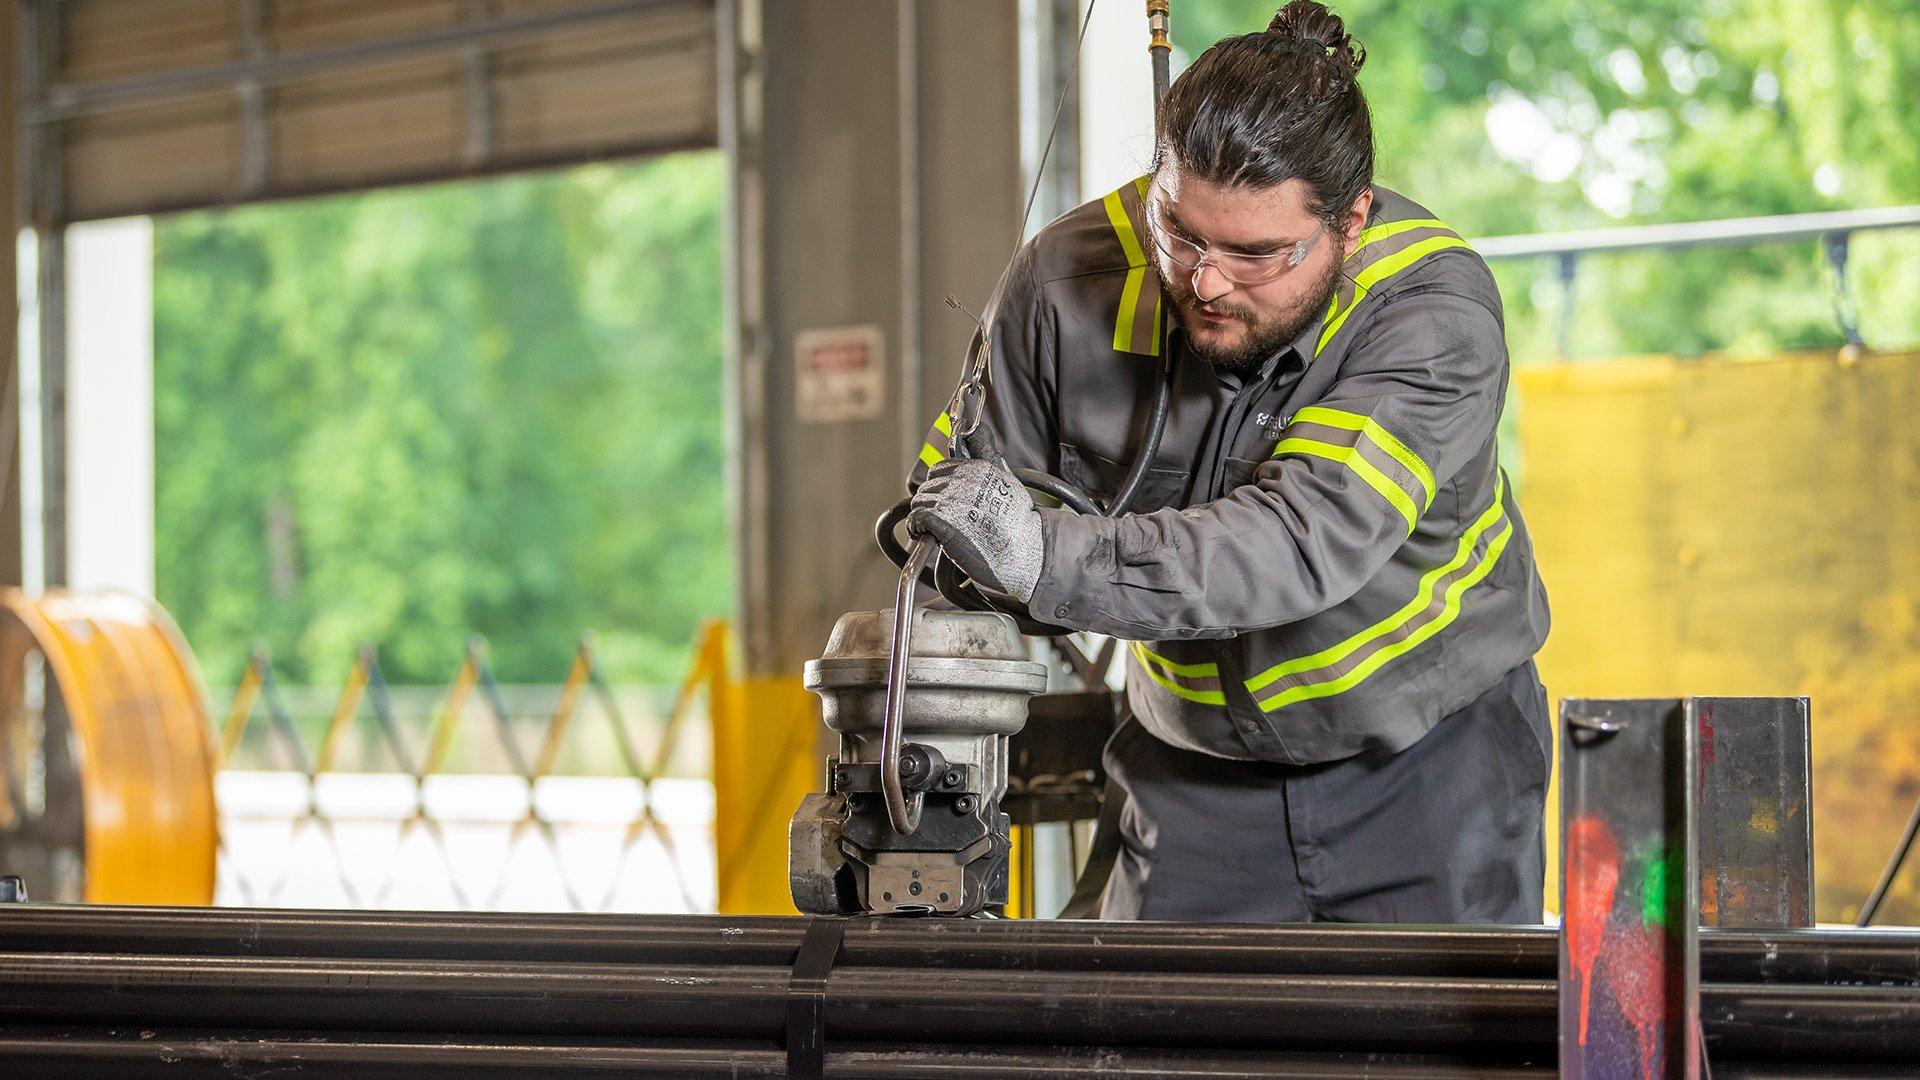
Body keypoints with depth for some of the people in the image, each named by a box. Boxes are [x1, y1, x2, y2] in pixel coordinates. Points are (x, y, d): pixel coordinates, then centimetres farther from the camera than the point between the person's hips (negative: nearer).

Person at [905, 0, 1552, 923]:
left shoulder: (1435, 307, -27)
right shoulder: (1069, 280, -17)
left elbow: (1305, 542, -39)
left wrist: (1045, 559, -51)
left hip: (1426, 748, -2)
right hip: (1196, 760, 3)